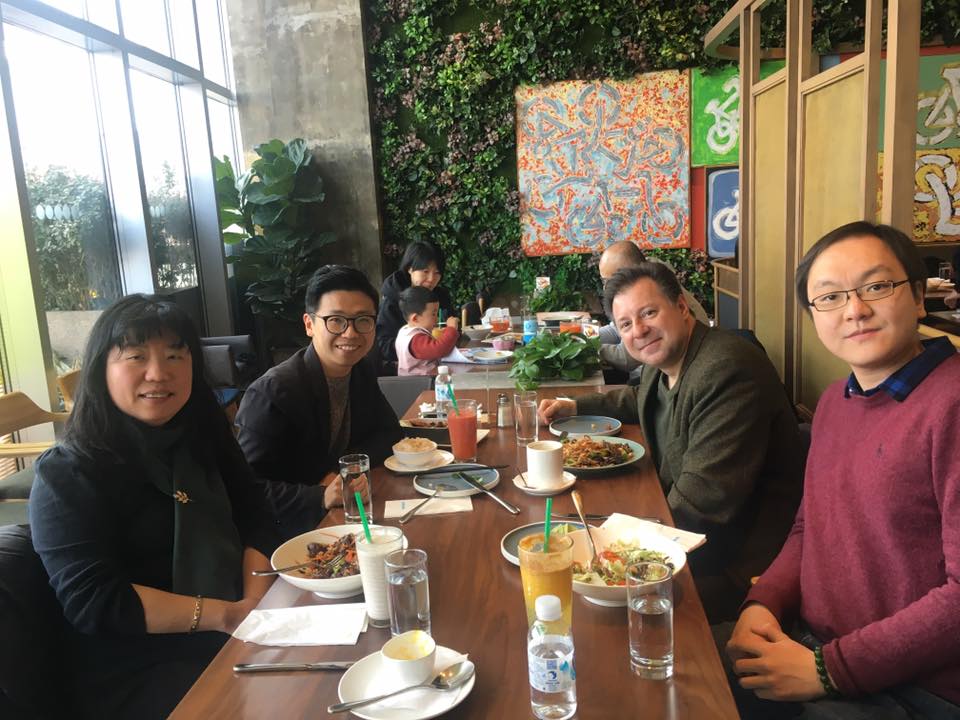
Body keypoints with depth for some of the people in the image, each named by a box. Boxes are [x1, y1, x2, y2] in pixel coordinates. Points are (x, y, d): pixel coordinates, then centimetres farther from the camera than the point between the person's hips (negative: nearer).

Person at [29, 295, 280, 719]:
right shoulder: (66, 476, -11)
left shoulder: (201, 436, 6)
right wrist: (224, 615, -21)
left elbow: (255, 520, 5)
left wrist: (255, 602, -12)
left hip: (233, 635, 6)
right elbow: (92, 601, -18)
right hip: (133, 673, -5)